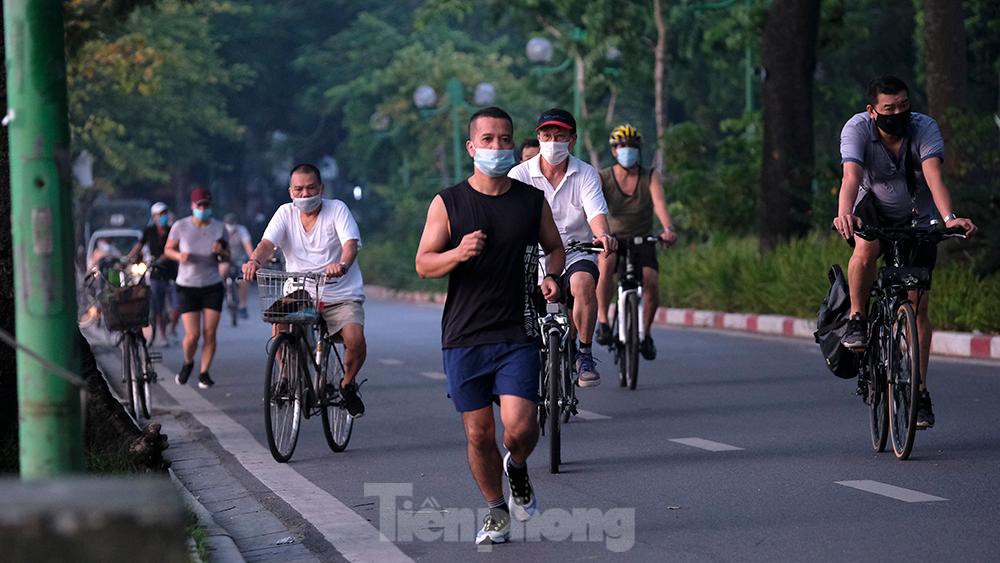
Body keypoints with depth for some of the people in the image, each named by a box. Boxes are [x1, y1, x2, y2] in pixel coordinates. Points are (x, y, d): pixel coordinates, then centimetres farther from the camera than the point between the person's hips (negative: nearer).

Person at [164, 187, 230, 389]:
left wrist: (221, 252, -15)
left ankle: (204, 373, 11)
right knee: (192, 335, -7)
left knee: (209, 333, -4)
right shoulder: (180, 226, -7)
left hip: (213, 287, 2)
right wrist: (179, 256, -17)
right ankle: (187, 364, 23)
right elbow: (168, 250, 5)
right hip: (187, 287, -2)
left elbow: (227, 258, 8)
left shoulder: (219, 227, -1)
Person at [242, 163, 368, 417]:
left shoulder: (337, 209, -2)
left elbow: (351, 243, -17)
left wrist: (342, 265, -41)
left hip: (341, 295, -2)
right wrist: (255, 261, -34)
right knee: (280, 326, -28)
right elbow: (267, 243, -10)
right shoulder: (286, 213, 6)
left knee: (355, 340, -25)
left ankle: (348, 385, 7)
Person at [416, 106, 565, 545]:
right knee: (478, 433, 3)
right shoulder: (447, 203, 1)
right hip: (464, 337, 0)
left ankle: (517, 468, 20)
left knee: (519, 426, -15)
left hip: (518, 336, 0)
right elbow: (423, 264, 0)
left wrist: (551, 276, -3)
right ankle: (496, 510, 24)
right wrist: (458, 253, -20)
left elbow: (554, 247, 19)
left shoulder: (533, 201, 5)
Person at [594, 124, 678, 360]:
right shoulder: (602, 179, -4)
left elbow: (660, 203, -21)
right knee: (606, 262, -36)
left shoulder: (650, 177, -3)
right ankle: (602, 321, -28)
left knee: (651, 281, -25)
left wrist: (668, 229, -41)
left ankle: (645, 333, 1)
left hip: (643, 242, 1)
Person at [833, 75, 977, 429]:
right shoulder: (857, 129, -23)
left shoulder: (925, 128, -23)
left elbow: (934, 176, -37)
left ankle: (919, 391, 2)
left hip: (917, 218, 1)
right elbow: (851, 177, -39)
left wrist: (949, 218, -56)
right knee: (865, 248, -37)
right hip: (874, 210, -1)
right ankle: (857, 320, -13)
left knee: (918, 305, -6)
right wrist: (844, 214, -60)